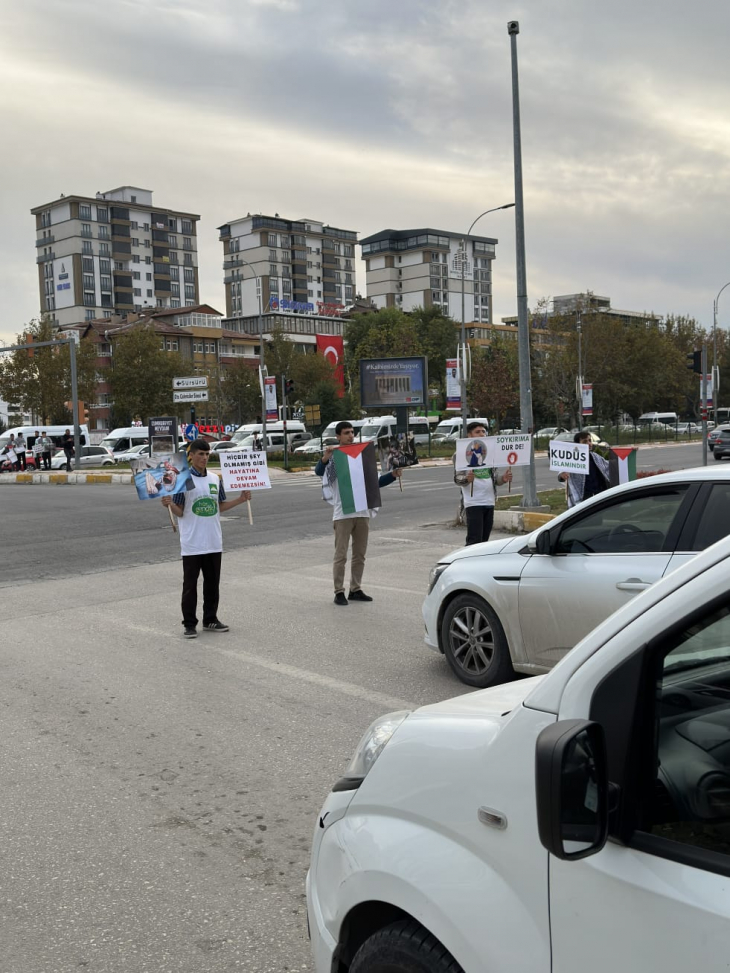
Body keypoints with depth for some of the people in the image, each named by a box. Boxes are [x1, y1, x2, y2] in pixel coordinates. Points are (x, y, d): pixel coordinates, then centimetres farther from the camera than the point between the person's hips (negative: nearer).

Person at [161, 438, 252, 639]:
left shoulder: (215, 479, 8)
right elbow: (179, 512, -8)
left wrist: (240, 500, 5)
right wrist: (170, 504, -29)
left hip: (214, 542, 5)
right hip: (191, 543, -5)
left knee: (212, 582, 12)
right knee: (190, 584, 1)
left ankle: (210, 619, 24)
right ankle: (190, 624, 8)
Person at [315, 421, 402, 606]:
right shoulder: (333, 458, -2)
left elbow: (374, 482, 17)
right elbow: (319, 472, -21)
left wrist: (393, 475, 2)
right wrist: (325, 458, -40)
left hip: (362, 512, 5)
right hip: (343, 514, -5)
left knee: (360, 555, 10)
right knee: (341, 556, -2)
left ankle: (355, 590, 20)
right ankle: (339, 592, 4)